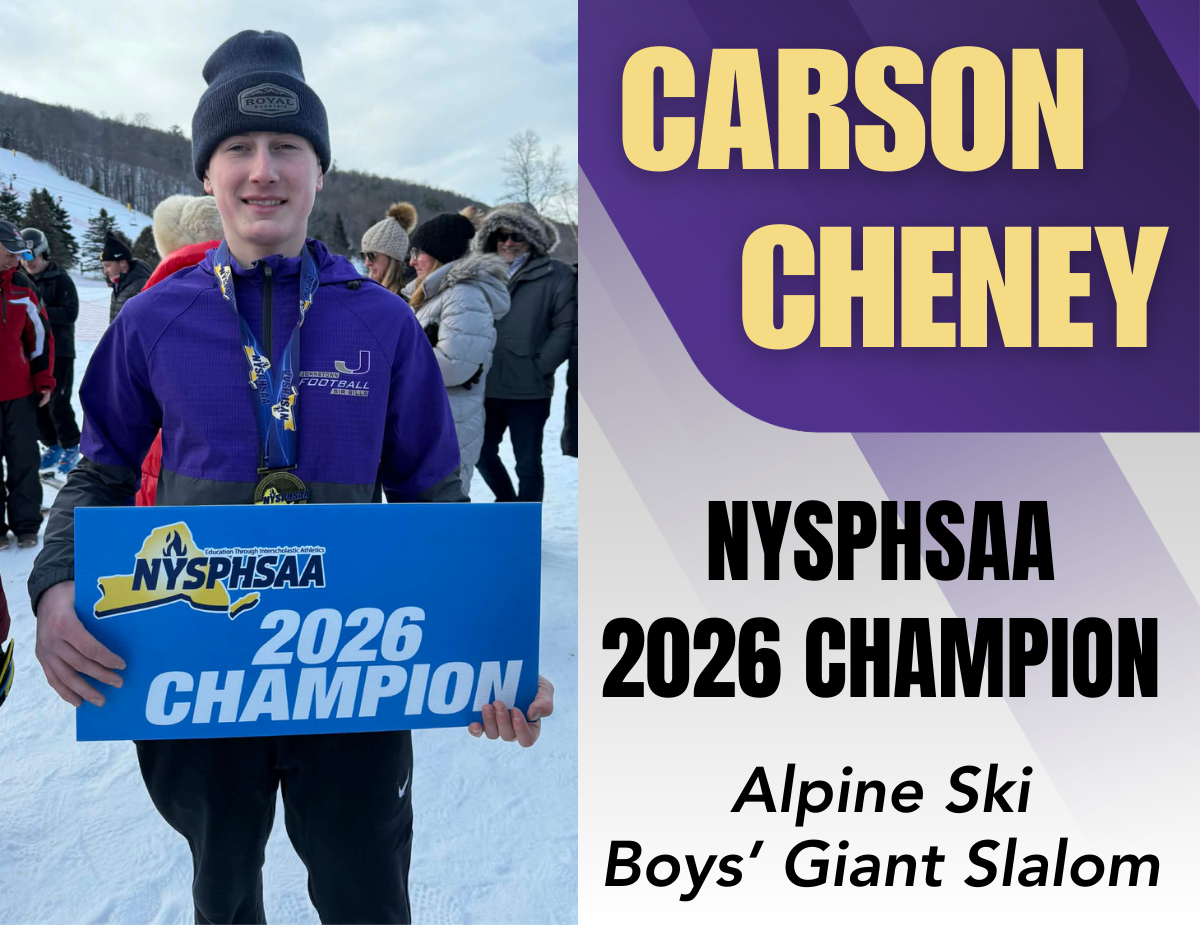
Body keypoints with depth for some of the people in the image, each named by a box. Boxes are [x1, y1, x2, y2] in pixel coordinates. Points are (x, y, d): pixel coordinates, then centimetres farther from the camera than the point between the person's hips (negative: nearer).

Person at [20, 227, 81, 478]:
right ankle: (52, 445, 22)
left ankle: (70, 448, 10)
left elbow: (70, 313, -15)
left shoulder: (60, 280, -8)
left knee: (57, 401, -6)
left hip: (59, 351, -5)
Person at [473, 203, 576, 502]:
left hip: (528, 391, -5)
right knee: (483, 453, 18)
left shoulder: (557, 275, -4)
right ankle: (507, 501, 43)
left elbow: (564, 328, -9)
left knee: (528, 464, 4)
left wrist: (538, 369, -14)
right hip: (486, 387, 5)